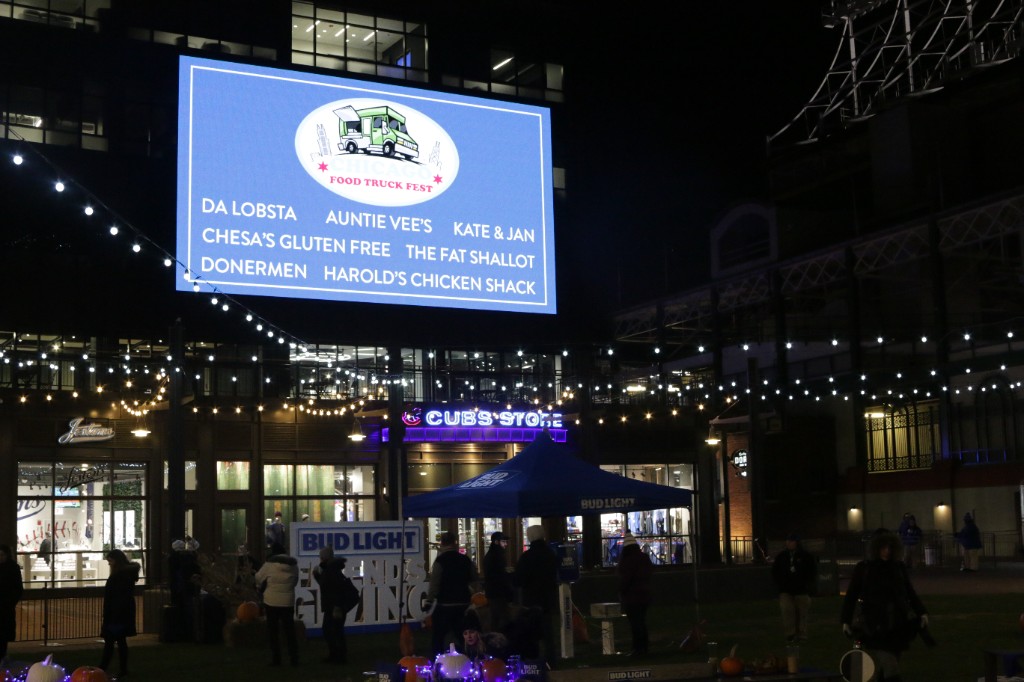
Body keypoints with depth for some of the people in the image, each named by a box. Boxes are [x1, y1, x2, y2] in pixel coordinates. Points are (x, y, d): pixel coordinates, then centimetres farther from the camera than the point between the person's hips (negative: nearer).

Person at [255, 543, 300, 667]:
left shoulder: (270, 564, -8)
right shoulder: (293, 564, 3)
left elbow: (259, 578, 4)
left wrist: (262, 588, 24)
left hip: (272, 601, -3)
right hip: (288, 601, 3)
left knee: (273, 631, 6)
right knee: (289, 630, 9)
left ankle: (276, 658, 4)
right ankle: (294, 658, 5)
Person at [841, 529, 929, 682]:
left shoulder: (899, 567, 9)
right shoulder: (863, 568, 1)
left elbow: (910, 593, 16)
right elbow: (850, 596, 4)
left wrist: (922, 613, 4)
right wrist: (846, 621, 0)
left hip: (898, 627, 3)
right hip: (875, 627, -3)